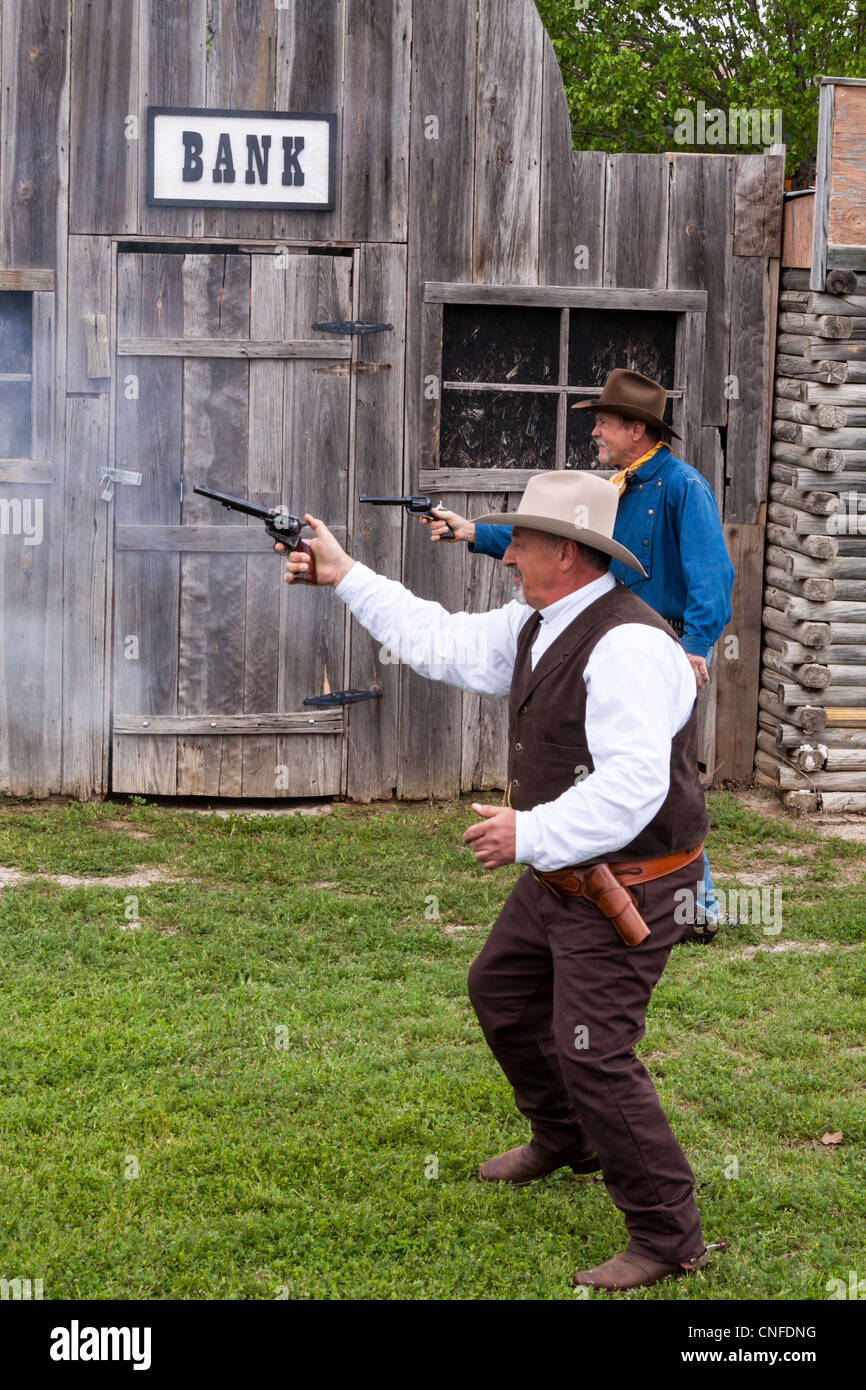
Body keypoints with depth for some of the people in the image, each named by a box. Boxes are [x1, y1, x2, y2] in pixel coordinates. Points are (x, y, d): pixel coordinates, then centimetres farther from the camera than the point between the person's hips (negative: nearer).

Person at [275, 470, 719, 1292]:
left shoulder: (628, 646, -26)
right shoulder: (537, 625, 5)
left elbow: (633, 786, -33)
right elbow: (444, 644, 15)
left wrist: (531, 834, -31)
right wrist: (346, 578, 15)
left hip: (624, 892, -10)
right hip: (557, 877, 10)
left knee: (593, 1055, -11)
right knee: (500, 993, 26)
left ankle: (668, 1239, 3)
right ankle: (565, 1142, 47)